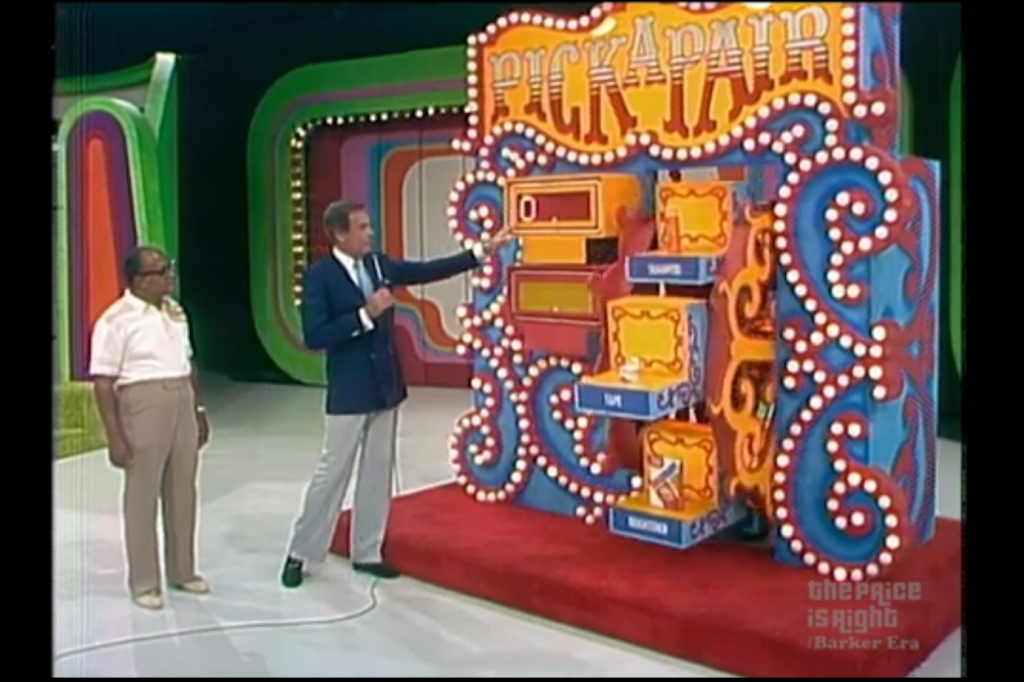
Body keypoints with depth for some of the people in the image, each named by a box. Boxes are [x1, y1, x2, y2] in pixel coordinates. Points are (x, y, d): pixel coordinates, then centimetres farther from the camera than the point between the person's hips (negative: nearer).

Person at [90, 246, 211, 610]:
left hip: (182, 407, 7)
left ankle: (183, 571, 28)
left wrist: (199, 410, 17)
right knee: (142, 499, 4)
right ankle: (144, 583, 16)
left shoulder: (174, 311, 10)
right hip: (143, 408, -6)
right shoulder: (116, 319, -12)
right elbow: (103, 382, -13)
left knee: (182, 494, 13)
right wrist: (114, 436, -16)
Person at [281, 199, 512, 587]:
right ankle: (300, 554, 15)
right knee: (332, 474, 0)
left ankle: (366, 553, 23)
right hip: (348, 393, -6)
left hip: (386, 387, 6)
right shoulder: (320, 276, -14)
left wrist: (481, 252, 6)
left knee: (378, 471, 11)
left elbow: (427, 271, 9)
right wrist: (364, 315, -26)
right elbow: (314, 337, -20)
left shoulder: (379, 264, 4)